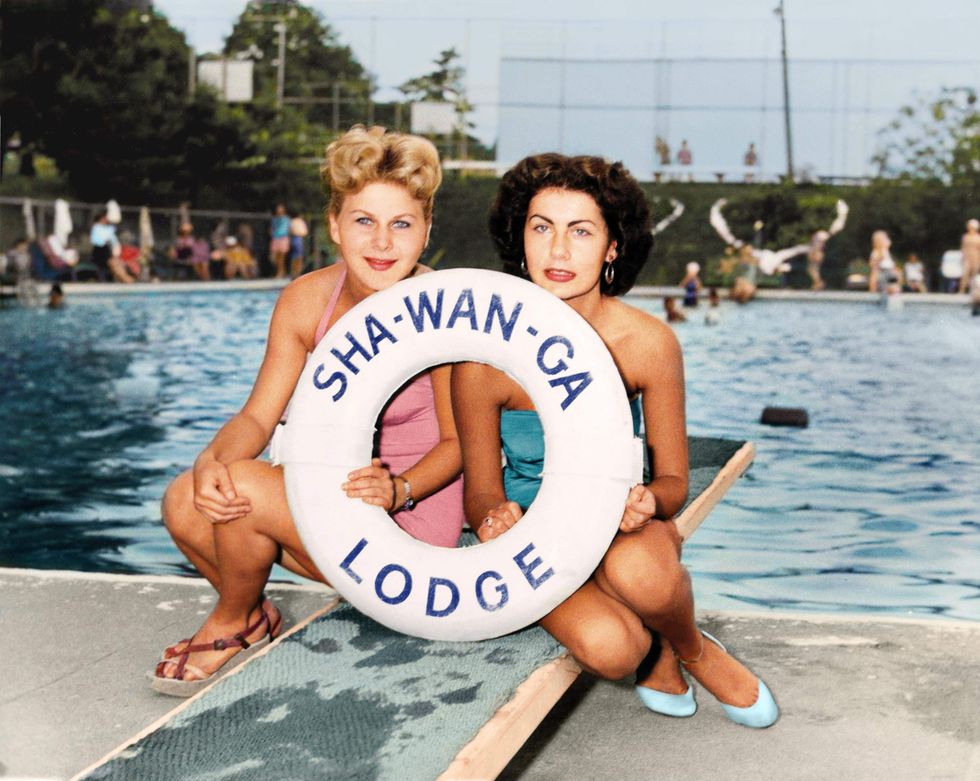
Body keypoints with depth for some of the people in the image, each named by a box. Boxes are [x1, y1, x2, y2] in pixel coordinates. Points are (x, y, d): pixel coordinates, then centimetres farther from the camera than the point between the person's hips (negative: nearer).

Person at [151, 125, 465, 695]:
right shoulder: (306, 301, -5)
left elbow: (458, 441, -11)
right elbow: (258, 416, -5)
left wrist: (397, 490, -29)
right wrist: (212, 462, -26)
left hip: (411, 522, -6)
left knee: (247, 489, -25)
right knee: (186, 503, -13)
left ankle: (231, 627, 7)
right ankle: (255, 616, 17)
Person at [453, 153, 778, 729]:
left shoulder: (649, 342, -14)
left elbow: (673, 480, -3)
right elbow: (481, 491, -5)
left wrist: (649, 500, -28)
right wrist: (497, 522, -30)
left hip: (621, 519, 1)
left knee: (638, 571, -38)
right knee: (606, 647, -33)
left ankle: (694, 650, -1)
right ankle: (653, 651, 7)